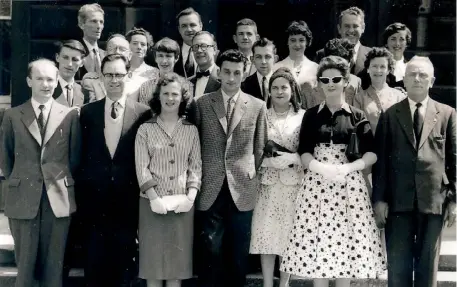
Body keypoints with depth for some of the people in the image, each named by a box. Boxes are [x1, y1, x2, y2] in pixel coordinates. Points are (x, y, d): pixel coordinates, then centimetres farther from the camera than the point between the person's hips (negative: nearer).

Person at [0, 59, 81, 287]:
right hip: (23, 198, 0)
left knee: (54, 265, 6)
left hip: (59, 197, 0)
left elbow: (75, 157, 8)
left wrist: (63, 183, 7)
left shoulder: (70, 115, 2)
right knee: (24, 264, 6)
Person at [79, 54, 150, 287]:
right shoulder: (88, 112, 4)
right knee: (95, 261, 9)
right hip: (95, 197, 2)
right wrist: (82, 186, 2)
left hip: (128, 198, -2)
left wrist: (142, 188, -4)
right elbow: (82, 154, 7)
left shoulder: (143, 113, -2)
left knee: (124, 262, 8)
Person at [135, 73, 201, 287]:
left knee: (178, 256, 6)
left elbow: (196, 166, 6)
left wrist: (191, 196, -8)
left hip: (182, 201, 2)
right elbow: (141, 167, -4)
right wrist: (154, 197, -14)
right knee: (153, 254, 2)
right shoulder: (145, 129, 1)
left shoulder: (191, 130, 7)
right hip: (153, 201, -1)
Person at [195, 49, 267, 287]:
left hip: (242, 188, 1)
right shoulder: (202, 104, 4)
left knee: (238, 254, 9)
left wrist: (251, 175, 7)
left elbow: (260, 148, 10)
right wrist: (197, 179, 5)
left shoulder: (258, 106, 4)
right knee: (210, 251, 1)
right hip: (210, 188, 0)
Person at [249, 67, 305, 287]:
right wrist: (269, 160, -12)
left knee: (290, 234, 3)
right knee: (266, 234, -1)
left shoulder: (303, 116, 3)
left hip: (294, 183, -1)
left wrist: (291, 158, -15)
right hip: (268, 183, 1)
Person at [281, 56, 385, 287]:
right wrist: (320, 167, -18)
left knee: (347, 242, 0)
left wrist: (347, 168, -17)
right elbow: (304, 153, 1)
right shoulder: (312, 115, 8)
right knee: (316, 242, -1)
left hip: (349, 185, 0)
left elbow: (372, 154, -1)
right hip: (317, 185, 1)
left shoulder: (357, 116, 6)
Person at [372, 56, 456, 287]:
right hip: (398, 201, 0)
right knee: (398, 264, 4)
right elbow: (381, 159, 3)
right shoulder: (390, 115, 6)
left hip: (433, 200, 0)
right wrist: (379, 199, -2)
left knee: (428, 263, 9)